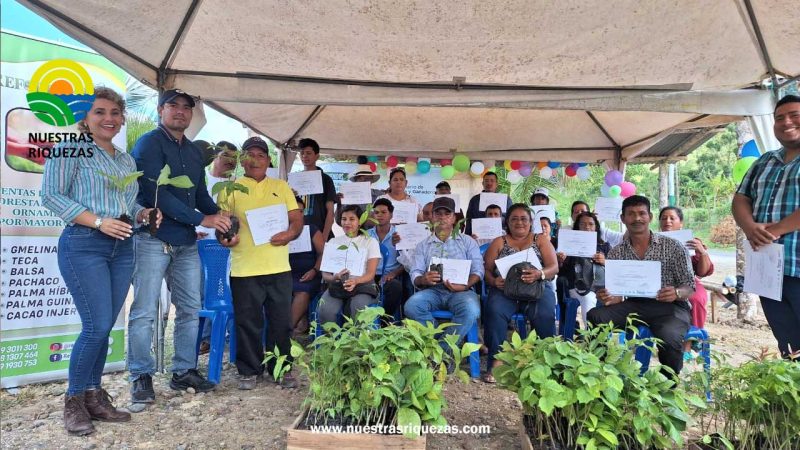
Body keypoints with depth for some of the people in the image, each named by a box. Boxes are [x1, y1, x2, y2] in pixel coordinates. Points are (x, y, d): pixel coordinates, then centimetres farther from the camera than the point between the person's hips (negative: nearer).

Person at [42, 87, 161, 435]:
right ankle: (74, 401, 12)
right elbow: (50, 195, -10)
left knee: (104, 327, 9)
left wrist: (143, 214, -1)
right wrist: (98, 221, -19)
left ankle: (94, 396, 22)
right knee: (96, 326, -8)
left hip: (122, 248, 6)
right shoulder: (72, 149, -2)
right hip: (83, 245, -6)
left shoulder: (127, 160, 17)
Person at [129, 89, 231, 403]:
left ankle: (184, 371, 21)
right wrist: (202, 219, -18)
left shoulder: (193, 152, 16)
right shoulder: (149, 143, -6)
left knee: (190, 308, 9)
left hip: (187, 242, 7)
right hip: (153, 238, -7)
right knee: (145, 311, 0)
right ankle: (141, 377, 14)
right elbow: (155, 193, -17)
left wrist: (221, 221, 1)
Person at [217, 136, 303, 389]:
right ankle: (249, 371, 24)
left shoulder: (281, 187, 13)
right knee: (248, 324, 6)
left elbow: (297, 218, 11)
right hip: (244, 270, -2)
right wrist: (224, 237, -20)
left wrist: (290, 233, -10)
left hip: (279, 268, 2)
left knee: (281, 322, 8)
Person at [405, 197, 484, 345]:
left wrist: (465, 286, -16)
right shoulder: (423, 245, 18)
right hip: (432, 290, 1)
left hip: (460, 291, -1)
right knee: (411, 306, -30)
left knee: (471, 310, -35)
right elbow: (415, 275, 9)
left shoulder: (468, 242, 15)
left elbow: (478, 271, 5)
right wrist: (424, 280, -17)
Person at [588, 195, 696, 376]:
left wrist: (677, 293, -23)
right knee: (595, 317, -24)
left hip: (669, 307, -2)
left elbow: (689, 287, 2)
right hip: (634, 305, 2)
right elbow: (615, 293, 5)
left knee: (669, 337, -34)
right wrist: (608, 298, -20)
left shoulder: (673, 247, 2)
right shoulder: (616, 253, 8)